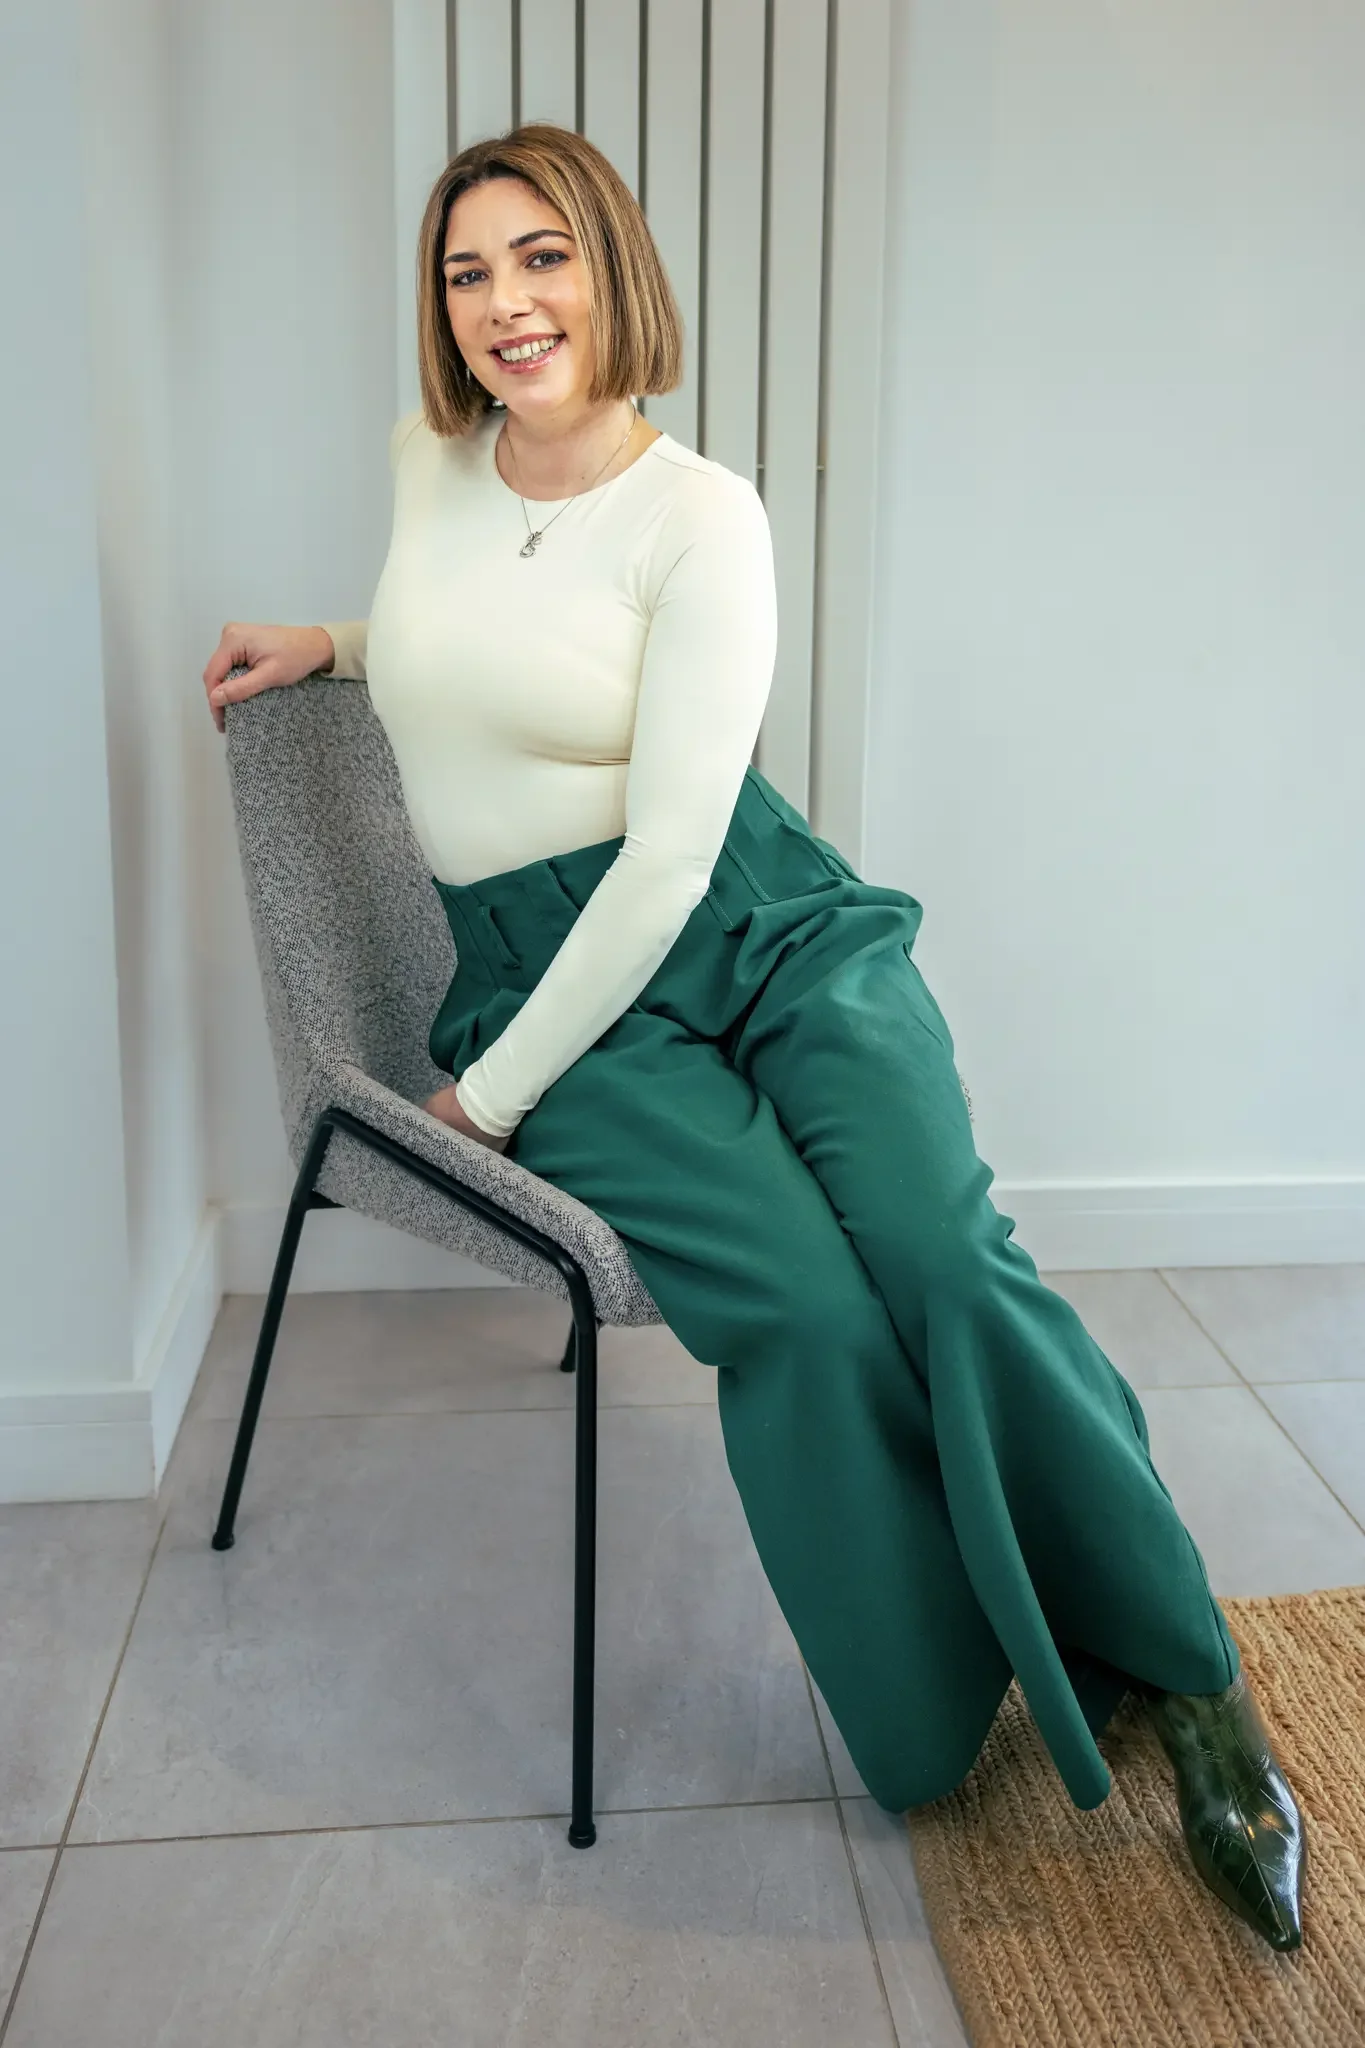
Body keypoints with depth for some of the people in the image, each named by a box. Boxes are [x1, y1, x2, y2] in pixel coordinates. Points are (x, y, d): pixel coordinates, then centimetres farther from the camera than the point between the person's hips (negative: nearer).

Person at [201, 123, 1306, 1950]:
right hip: (534, 975, 3)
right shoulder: (424, 460, 10)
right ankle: (952, 1743, -5)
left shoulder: (703, 516, -7)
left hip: (763, 928, -2)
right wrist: (331, 643, 19)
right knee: (807, 1312, -26)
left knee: (949, 1265, -27)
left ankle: (1192, 1681, -5)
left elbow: (671, 850, -14)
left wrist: (493, 1093, -12)